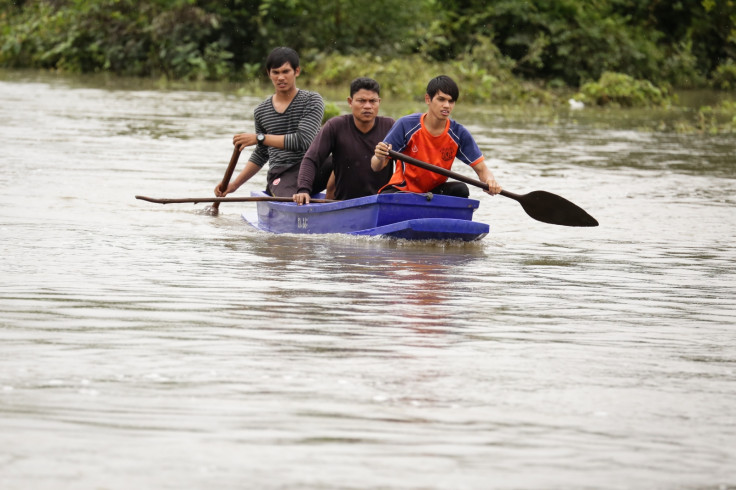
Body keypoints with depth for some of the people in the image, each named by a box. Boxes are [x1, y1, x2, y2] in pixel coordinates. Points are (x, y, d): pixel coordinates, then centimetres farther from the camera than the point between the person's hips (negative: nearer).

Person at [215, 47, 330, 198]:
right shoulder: (261, 111, 16)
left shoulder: (312, 101, 2)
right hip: (280, 177, 1)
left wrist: (259, 138, -13)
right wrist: (234, 185, 22)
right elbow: (261, 155, 28)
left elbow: (303, 140, -12)